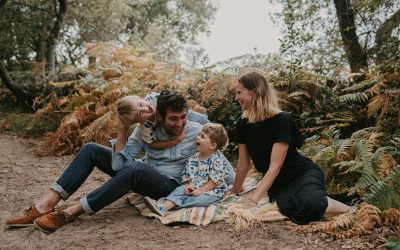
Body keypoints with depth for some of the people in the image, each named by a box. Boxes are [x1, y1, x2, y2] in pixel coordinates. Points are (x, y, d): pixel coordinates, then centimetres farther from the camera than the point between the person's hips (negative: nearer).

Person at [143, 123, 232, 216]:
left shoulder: (218, 159, -13)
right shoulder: (194, 157, 5)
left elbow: (215, 179, -17)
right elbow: (190, 173, 7)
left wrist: (202, 190, -20)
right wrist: (190, 185, -13)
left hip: (213, 190, -6)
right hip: (195, 187, 6)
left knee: (199, 199, -31)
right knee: (180, 190, -17)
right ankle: (165, 206, -37)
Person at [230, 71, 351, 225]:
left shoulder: (281, 120, -21)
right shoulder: (243, 124, -4)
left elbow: (275, 166, -24)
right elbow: (243, 163, 5)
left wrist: (253, 199, -30)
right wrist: (234, 194, 13)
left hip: (303, 174, -4)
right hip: (278, 182, 5)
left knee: (309, 204, -38)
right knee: (287, 208, -30)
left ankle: (342, 208, -3)